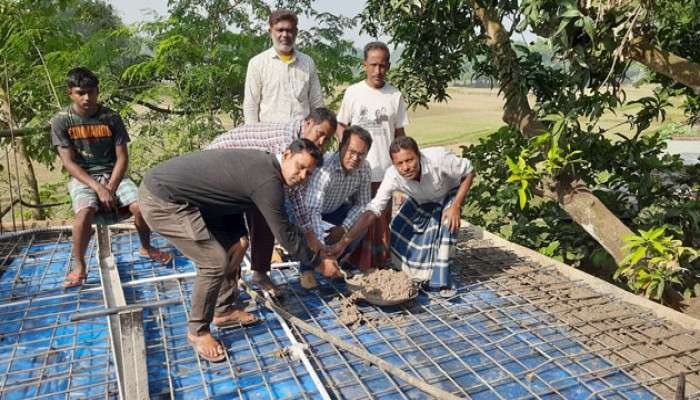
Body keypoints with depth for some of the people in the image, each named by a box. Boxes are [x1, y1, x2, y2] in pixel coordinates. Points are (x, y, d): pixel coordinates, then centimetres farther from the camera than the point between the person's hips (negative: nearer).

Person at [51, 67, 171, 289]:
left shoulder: (112, 117, -4)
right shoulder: (61, 121, -6)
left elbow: (122, 158, -4)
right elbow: (69, 163, -10)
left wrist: (110, 188, -17)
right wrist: (98, 188, -21)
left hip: (113, 174, 1)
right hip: (82, 177, -1)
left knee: (140, 206, -23)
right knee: (85, 212, -32)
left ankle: (146, 248, 8)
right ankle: (79, 267, -11)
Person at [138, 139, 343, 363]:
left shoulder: (262, 163, 7)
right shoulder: (268, 181, -22)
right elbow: (285, 235, -15)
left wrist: (240, 239, 4)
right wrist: (319, 264, -3)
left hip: (167, 189, 10)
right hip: (161, 201, -10)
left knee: (230, 247, 15)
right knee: (215, 261, -10)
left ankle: (224, 312, 29)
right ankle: (197, 331, 10)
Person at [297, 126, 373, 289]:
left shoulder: (364, 169, -19)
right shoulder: (324, 168, -41)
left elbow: (361, 204, -8)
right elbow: (312, 211, -48)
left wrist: (343, 228, -23)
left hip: (334, 209, 6)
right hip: (304, 209, -6)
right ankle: (307, 269, -7)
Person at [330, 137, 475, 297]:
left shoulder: (438, 158, -40)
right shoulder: (392, 177, -34)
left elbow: (469, 172, -22)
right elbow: (372, 210, -35)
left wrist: (455, 206, -30)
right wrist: (343, 242, -41)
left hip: (449, 195, -2)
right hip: (420, 200, 3)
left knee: (447, 226, -27)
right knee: (399, 229, -10)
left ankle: (440, 281, -13)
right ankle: (412, 274, 17)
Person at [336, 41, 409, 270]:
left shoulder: (395, 96, 3)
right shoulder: (353, 93, 0)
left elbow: (399, 133, 8)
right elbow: (341, 125, 8)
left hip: (385, 170, 1)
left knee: (382, 221, 9)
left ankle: (379, 265, 23)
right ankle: (356, 265, 20)